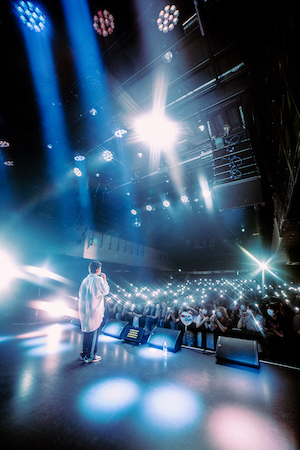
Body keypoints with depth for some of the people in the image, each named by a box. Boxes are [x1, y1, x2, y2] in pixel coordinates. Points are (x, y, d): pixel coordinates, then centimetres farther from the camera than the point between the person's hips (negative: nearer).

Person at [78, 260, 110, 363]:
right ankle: (90, 356, 19)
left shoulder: (85, 280, 5)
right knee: (94, 333, 8)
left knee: (86, 332, 21)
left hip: (84, 312, 7)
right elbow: (106, 291, -8)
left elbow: (81, 295, 11)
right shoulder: (98, 279, -17)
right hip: (94, 312, -7)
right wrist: (104, 280, 0)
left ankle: (84, 354, 34)